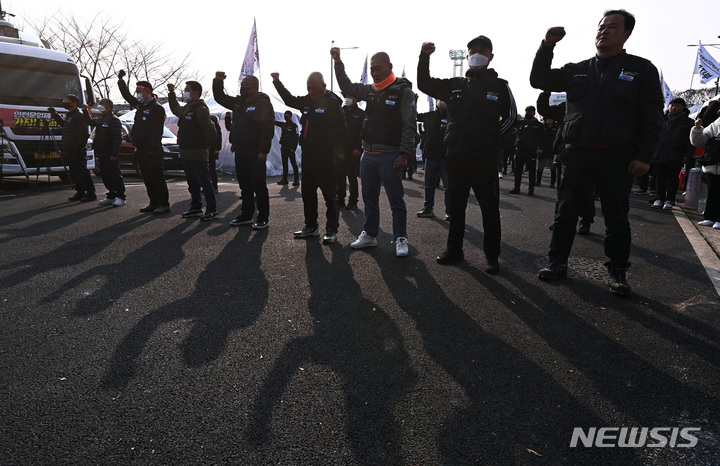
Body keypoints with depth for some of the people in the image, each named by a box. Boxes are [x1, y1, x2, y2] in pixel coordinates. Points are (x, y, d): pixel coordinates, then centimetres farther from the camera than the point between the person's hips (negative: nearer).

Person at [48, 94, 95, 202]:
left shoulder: (79, 116, -11)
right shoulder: (68, 116, 18)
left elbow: (83, 134, -18)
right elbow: (63, 124, 38)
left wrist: (79, 147, -22)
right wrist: (55, 114, 28)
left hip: (77, 151, -10)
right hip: (68, 151, 10)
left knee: (83, 173, -7)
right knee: (74, 173, 12)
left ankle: (91, 193, -3)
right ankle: (80, 192, 19)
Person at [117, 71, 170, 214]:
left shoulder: (157, 108, -9)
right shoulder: (140, 106, 18)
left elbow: (158, 130, -17)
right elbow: (127, 95, 32)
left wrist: (154, 148, -23)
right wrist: (121, 80, 22)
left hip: (151, 150, -9)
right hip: (140, 149, 9)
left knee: (157, 177, -7)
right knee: (147, 178, 11)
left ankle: (164, 204, -4)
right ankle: (154, 203, 17)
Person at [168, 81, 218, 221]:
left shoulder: (201, 109, -14)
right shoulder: (186, 108, 16)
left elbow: (210, 131, -22)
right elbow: (175, 109, 41)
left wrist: (204, 145, -11)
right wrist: (171, 93, 34)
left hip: (198, 154, -10)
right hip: (186, 153, 10)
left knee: (204, 182, -5)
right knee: (192, 183, 15)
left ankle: (212, 209, 1)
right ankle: (196, 208, 24)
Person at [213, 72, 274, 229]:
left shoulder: (263, 104, -9)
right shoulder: (238, 102, 16)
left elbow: (268, 129, -17)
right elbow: (220, 97, 29)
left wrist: (264, 151, -23)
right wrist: (218, 81, 12)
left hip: (255, 154, -8)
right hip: (240, 152, 8)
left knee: (259, 186, -4)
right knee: (245, 186, 14)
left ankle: (263, 218, 4)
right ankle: (246, 215, 23)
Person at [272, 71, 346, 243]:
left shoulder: (332, 102, -8)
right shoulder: (308, 100, 14)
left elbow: (340, 128, -14)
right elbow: (290, 100, 31)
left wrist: (331, 147, -12)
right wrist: (277, 82, 26)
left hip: (324, 157, -8)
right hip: (308, 155, 8)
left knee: (329, 193, -2)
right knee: (307, 192, 14)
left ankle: (332, 230, 5)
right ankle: (311, 226, 25)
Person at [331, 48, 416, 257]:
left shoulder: (403, 91, -5)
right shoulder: (369, 90, 13)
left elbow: (409, 124, -10)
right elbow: (346, 86, 25)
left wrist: (404, 153, -17)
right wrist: (338, 62, 12)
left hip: (390, 156, -6)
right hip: (368, 154, 7)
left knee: (396, 200, 0)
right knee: (369, 199, 14)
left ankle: (400, 239, 10)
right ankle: (369, 235, 26)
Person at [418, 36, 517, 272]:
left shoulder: (499, 85, 5)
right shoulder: (455, 85, 13)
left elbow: (510, 116, 11)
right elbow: (424, 85, 15)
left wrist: (492, 138, 2)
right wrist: (424, 57, 2)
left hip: (484, 158, -3)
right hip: (456, 156, 3)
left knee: (490, 208, 1)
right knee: (456, 206, 11)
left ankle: (492, 256, 10)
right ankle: (454, 249, 23)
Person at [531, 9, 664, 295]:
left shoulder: (641, 69, 6)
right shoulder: (577, 70, 14)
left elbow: (652, 117, 1)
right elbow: (539, 80, 10)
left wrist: (644, 156, -8)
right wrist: (547, 46, -2)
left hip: (618, 157, -2)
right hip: (577, 153, 2)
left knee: (616, 216, 3)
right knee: (566, 211, 4)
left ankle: (617, 271, 14)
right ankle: (557, 262, 15)